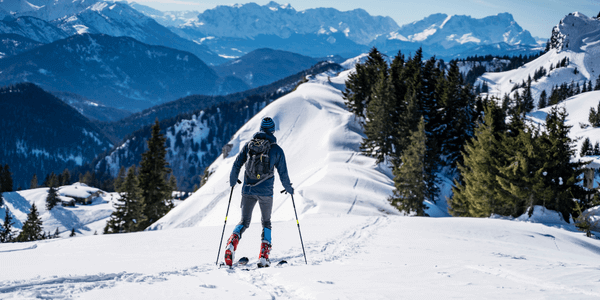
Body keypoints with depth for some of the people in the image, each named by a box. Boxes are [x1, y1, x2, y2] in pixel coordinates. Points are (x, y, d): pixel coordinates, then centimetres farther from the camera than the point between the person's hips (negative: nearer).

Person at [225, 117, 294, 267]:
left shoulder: (249, 144, 5)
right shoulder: (277, 150, 0)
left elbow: (237, 164, 4)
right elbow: (283, 174, 3)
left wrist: (232, 181, 21)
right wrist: (289, 189, 20)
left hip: (248, 189, 1)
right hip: (265, 192, -1)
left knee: (244, 222, 12)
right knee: (266, 222, 16)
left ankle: (232, 243, -18)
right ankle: (263, 256, 3)